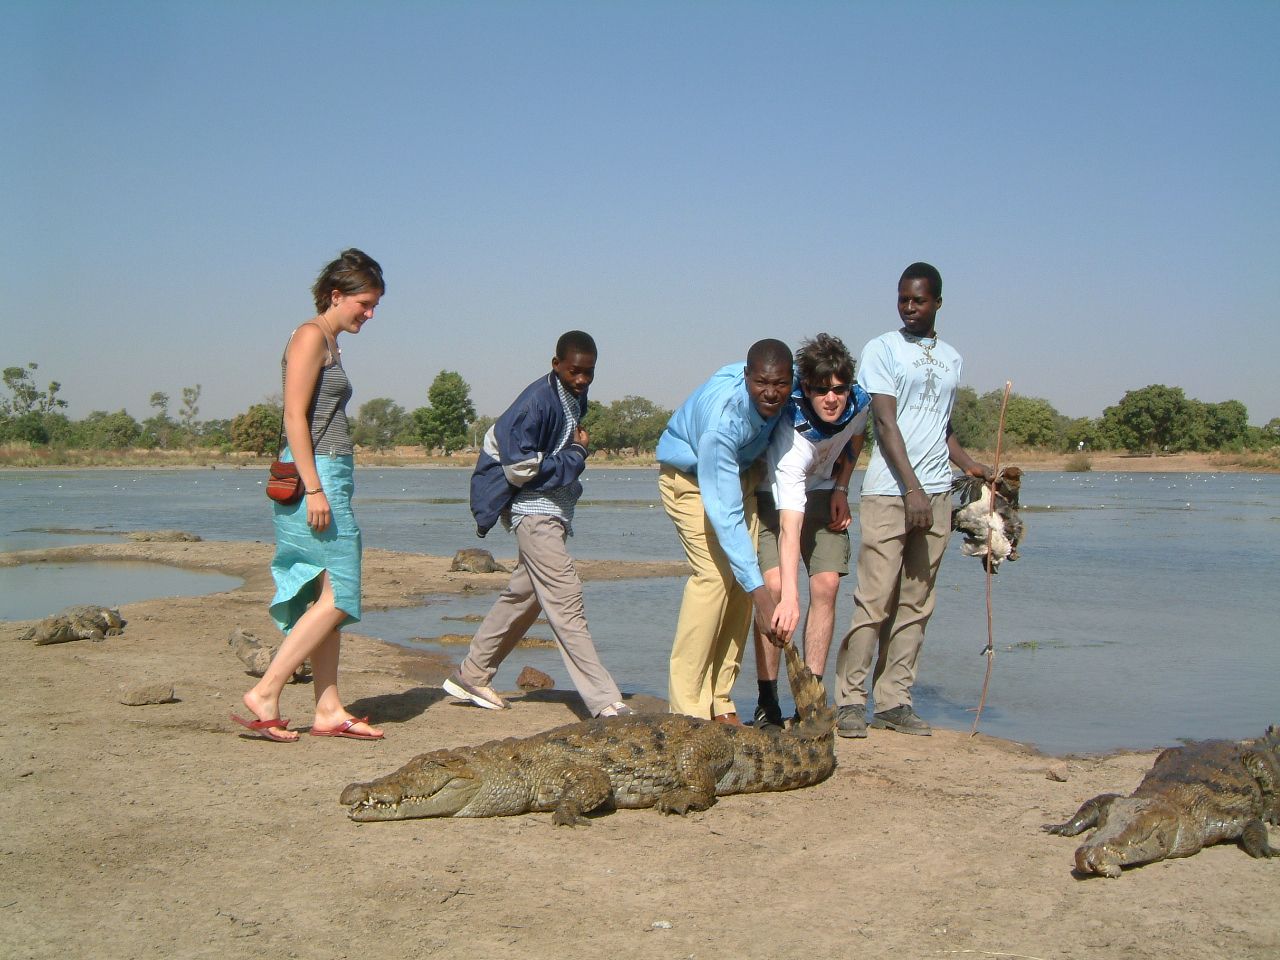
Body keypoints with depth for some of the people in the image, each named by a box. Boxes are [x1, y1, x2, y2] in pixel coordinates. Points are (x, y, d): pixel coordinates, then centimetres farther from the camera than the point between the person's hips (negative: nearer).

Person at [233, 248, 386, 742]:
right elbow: (295, 416, -16)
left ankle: (328, 710, 11)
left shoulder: (331, 344, 20)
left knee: (326, 600, 8)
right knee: (337, 597, -10)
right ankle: (264, 695, -7)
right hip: (314, 477, -10)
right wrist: (314, 489, -21)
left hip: (328, 479, 10)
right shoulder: (311, 335, -8)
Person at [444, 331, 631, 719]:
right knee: (566, 602, -14)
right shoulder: (537, 402, -18)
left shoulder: (575, 398, 10)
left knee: (522, 595, 17)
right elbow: (519, 467, -20)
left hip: (555, 509, 10)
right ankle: (604, 701, -18)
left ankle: (471, 676, 29)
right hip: (535, 511, -10)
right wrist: (575, 454, -13)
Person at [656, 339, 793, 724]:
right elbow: (723, 513, -40)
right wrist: (759, 591, -44)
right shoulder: (723, 419, -39)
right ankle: (687, 707, -18)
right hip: (690, 476, -6)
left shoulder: (789, 392, -21)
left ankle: (720, 701, 0)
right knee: (715, 573, -22)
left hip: (739, 471, 6)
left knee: (741, 577, -5)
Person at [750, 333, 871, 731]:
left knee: (826, 585, -9)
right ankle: (767, 703, -13)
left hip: (823, 493, 5)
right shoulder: (792, 439, -39)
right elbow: (789, 525, -47)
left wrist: (842, 490, -2)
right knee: (773, 584, -20)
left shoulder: (860, 402, -22)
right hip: (775, 497, -5)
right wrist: (789, 597, -54)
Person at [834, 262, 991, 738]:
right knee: (874, 600, -8)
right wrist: (912, 488, -16)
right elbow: (886, 422, -8)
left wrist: (971, 465, 8)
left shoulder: (951, 358, 18)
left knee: (915, 604, 5)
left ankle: (894, 700, 10)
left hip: (936, 493, 6)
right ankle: (850, 700, -1)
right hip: (889, 491, -5)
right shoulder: (882, 349, 1)